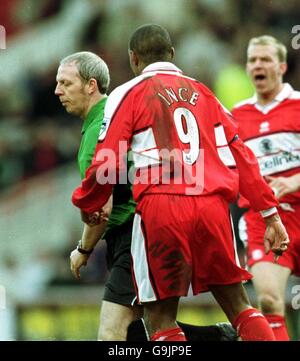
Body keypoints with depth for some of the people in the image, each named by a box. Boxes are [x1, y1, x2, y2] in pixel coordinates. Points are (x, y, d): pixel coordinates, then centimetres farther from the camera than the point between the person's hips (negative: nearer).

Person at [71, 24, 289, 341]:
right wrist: (271, 214, 18)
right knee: (237, 304, 12)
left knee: (160, 317, 3)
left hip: (161, 208, -4)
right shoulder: (202, 93, 21)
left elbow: (107, 164, 0)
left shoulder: (128, 94, 7)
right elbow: (239, 156, 16)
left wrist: (86, 205, 18)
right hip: (213, 207, 4)